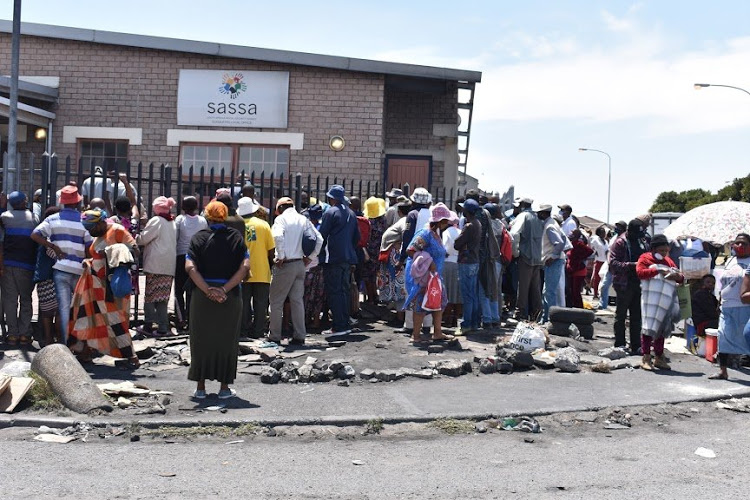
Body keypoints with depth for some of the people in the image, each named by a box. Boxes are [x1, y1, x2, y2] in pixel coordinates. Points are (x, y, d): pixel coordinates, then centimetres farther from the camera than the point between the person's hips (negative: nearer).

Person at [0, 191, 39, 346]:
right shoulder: (34, 218, 1)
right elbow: (38, 242, 1)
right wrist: (36, 266, 9)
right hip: (27, 264, 0)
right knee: (26, 299, 8)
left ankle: (13, 334, 5)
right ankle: (24, 334, 5)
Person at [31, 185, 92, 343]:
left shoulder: (53, 219, 3)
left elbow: (35, 235, -9)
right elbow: (89, 247, -4)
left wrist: (55, 248, -5)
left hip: (60, 268, 0)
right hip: (79, 269, 0)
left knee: (64, 307, 2)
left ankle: (66, 342, 1)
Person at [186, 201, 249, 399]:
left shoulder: (199, 237, -1)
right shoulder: (235, 237, 0)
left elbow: (190, 267, -13)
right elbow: (245, 267, -11)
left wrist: (208, 290, -15)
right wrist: (225, 289, -13)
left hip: (202, 296, 0)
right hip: (230, 297, 0)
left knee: (201, 339, 12)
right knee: (227, 340, 11)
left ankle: (200, 387, 16)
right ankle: (224, 387, 14)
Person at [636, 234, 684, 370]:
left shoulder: (668, 261, 23)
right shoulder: (645, 258, 6)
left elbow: (681, 277, 22)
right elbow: (640, 272, -11)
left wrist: (677, 276, -2)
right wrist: (658, 270, -16)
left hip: (666, 301, 6)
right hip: (651, 299, -6)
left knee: (661, 329, 10)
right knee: (649, 328, -8)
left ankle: (658, 358, 18)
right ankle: (646, 358, -4)